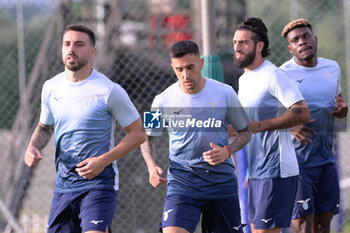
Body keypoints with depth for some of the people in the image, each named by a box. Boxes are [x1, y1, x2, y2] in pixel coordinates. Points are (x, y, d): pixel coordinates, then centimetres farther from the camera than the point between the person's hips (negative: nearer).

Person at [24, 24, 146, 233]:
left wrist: (103, 161, -16)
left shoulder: (109, 91, -9)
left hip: (99, 184, -6)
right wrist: (33, 147, 1)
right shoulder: (51, 88, 7)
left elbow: (139, 133, -5)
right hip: (63, 186, 6)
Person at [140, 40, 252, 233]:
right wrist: (152, 166, -7)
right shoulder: (163, 101, -4)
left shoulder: (224, 93, -3)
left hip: (221, 179, 1)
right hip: (182, 180, -1)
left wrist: (227, 151, -12)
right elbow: (147, 137, 12)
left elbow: (245, 132, 8)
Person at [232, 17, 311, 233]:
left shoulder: (273, 76, -13)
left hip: (276, 171, -9)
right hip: (255, 172, 9)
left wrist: (259, 126, -24)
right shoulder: (243, 79, 16)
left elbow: (302, 113, -22)